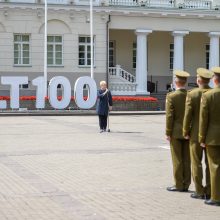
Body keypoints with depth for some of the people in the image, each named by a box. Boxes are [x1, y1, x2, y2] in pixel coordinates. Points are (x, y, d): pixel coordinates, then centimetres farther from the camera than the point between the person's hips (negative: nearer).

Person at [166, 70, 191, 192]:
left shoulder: (171, 96, -12)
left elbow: (170, 116, -13)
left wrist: (168, 133, -7)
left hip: (176, 132, -4)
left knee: (177, 159, 2)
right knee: (187, 159, 9)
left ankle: (179, 185, 5)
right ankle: (186, 185, 14)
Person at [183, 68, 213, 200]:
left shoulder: (192, 94, -11)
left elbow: (188, 115, -11)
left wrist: (186, 132, -1)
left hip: (196, 134, -3)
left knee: (197, 163, 6)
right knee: (210, 163, 10)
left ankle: (200, 192, 7)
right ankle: (209, 192, 13)